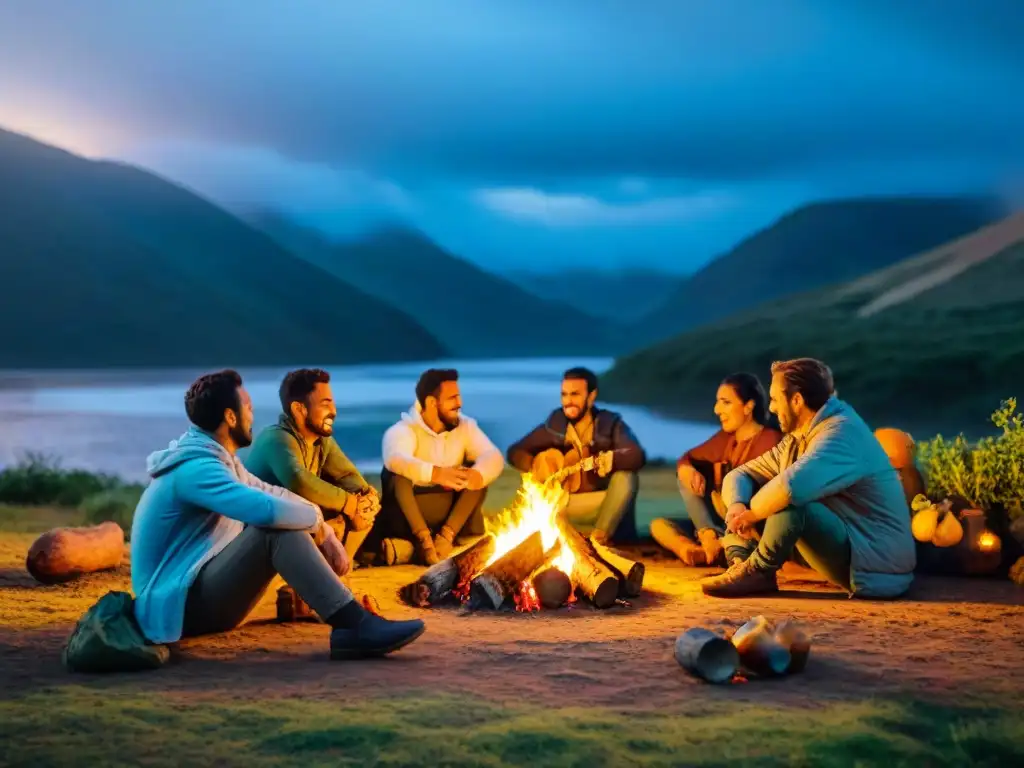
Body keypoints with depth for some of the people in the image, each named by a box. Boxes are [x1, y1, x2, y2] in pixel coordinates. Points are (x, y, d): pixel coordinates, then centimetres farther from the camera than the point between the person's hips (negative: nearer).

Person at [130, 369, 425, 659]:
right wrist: (317, 521, -16)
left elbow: (272, 493, 14)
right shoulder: (195, 467, -21)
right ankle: (357, 627, -30)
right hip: (178, 605, -11)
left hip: (200, 592, 11)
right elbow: (267, 509, -35)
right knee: (277, 530, -26)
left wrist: (324, 531, -1)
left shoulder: (215, 458, 12)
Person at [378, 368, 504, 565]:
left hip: (451, 511, 4)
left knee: (478, 474, -18)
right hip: (407, 518, -4)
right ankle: (424, 539, -28)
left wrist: (478, 474, -35)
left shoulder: (465, 426, 4)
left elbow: (494, 457, -11)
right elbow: (395, 459, -35)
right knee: (397, 476, -30)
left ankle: (446, 536, -26)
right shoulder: (402, 430, -11)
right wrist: (435, 473, -51)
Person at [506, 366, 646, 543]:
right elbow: (515, 452, 5)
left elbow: (638, 456, -22)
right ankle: (589, 533, -18)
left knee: (625, 476, -30)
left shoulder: (610, 423, -6)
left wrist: (612, 459, -43)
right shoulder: (554, 425, 1)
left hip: (605, 506, -2)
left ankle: (598, 538, -31)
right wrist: (537, 469, -15)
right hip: (564, 504, 3)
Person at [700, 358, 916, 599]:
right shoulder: (796, 440, 10)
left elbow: (792, 485, -36)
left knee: (791, 503, -33)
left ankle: (757, 571, -14)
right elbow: (740, 475, 11)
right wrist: (737, 506, -12)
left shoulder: (843, 432, -19)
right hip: (848, 552, 9)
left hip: (877, 568, -9)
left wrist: (750, 514, -18)